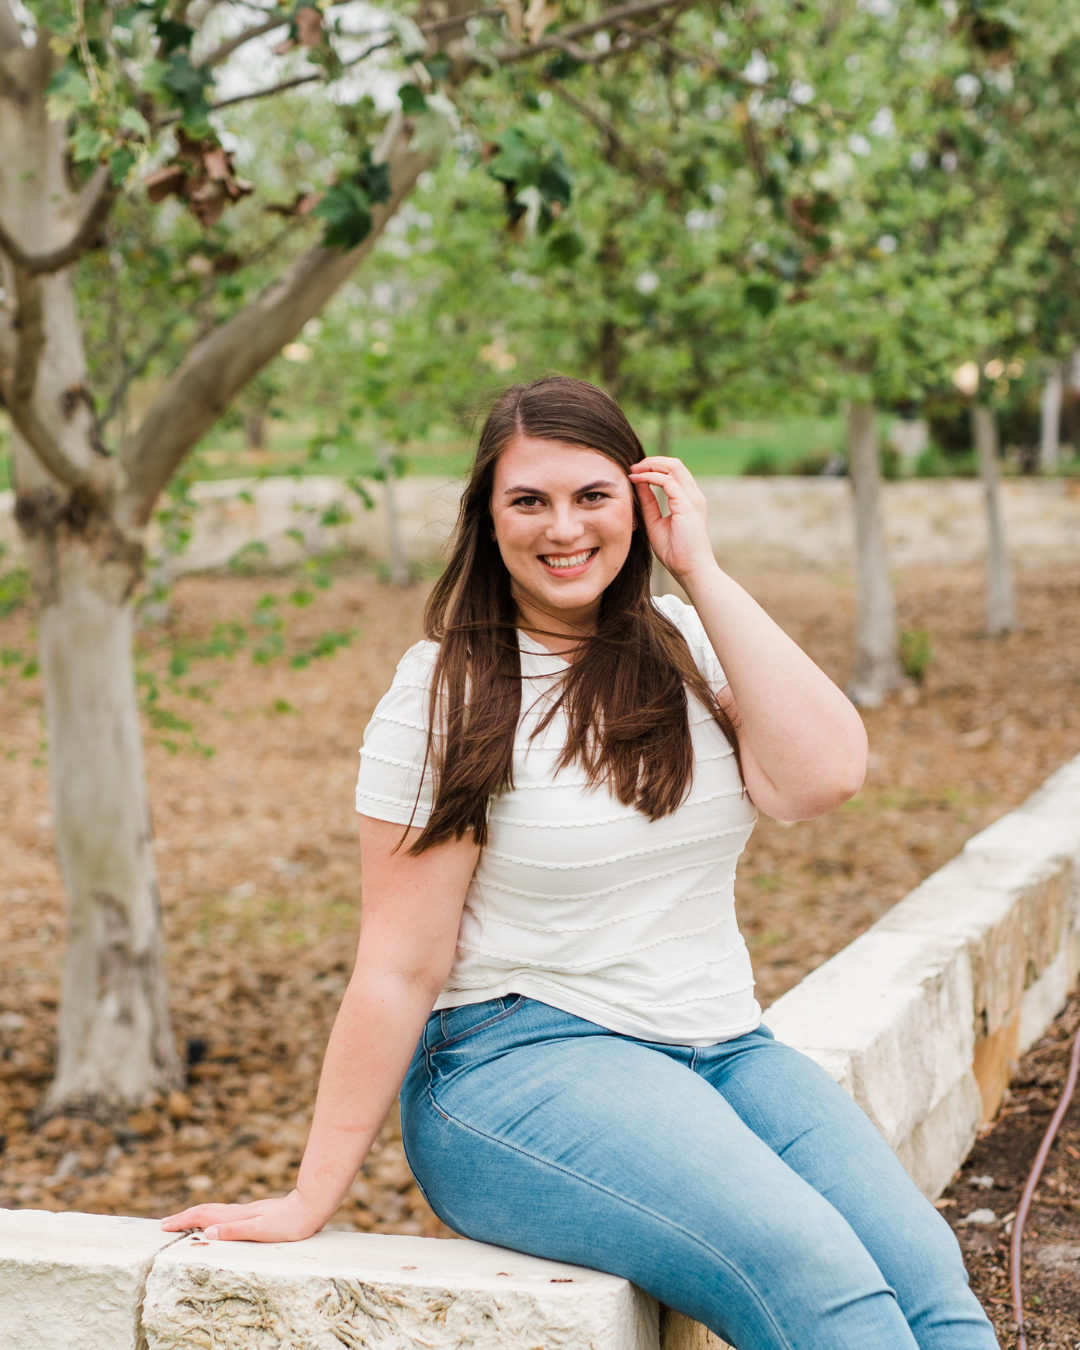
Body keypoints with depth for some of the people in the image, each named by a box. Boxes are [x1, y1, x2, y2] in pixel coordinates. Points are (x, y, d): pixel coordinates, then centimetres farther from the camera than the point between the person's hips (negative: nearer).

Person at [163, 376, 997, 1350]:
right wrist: (313, 1197, -5)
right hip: (521, 1059, -4)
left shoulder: (689, 648, 8)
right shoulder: (449, 694, -4)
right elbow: (401, 964, -5)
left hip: (722, 1049, 5)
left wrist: (700, 570, -8)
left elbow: (824, 776, -11)